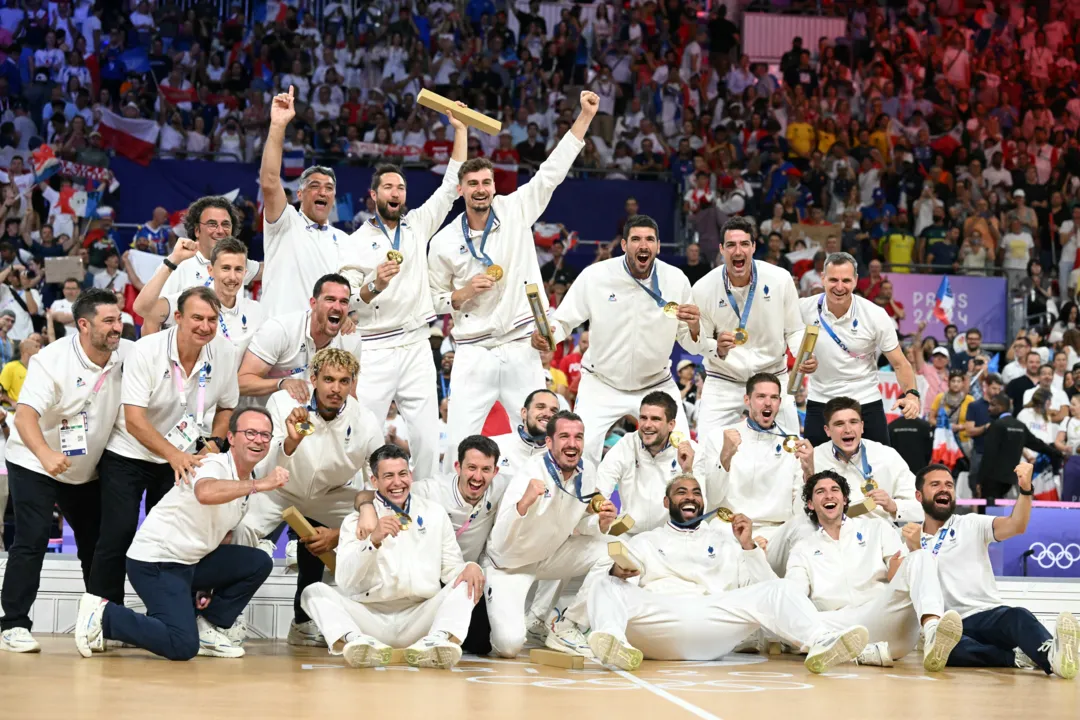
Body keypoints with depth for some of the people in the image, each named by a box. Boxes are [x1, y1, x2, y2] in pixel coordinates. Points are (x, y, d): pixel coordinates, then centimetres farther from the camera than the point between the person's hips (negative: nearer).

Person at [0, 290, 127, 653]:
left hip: (88, 469, 6)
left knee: (97, 542, 10)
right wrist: (45, 454, -51)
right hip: (35, 463, -5)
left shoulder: (128, 355, -9)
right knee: (32, 541, -14)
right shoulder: (52, 360, -23)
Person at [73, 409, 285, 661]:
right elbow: (206, 493, -43)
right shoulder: (214, 465, -17)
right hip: (154, 562, -9)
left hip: (190, 563, 9)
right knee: (183, 646, -21)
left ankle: (208, 630, 6)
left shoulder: (247, 484, 10)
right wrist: (258, 485, -45)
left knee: (259, 563, -1)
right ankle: (103, 614, -6)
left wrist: (213, 585, 10)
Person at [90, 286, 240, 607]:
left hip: (182, 458, 4)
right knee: (118, 534, -10)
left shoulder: (225, 353, -10)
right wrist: (174, 455, -37)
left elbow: (226, 405, 8)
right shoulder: (145, 351, -22)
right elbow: (134, 420, -26)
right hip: (128, 455, -4)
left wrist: (214, 442, -9)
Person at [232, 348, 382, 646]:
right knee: (243, 529, -32)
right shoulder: (283, 403, -25)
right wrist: (290, 441, -51)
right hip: (279, 490, -3)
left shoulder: (367, 425, -21)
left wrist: (340, 533, -18)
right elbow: (266, 471, -31)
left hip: (330, 496, 3)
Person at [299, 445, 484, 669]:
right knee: (315, 591, -19)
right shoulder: (357, 520, 5)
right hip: (371, 617, -1)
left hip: (420, 620, 1)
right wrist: (373, 540, -23)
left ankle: (439, 640, -48)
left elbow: (451, 568, 7)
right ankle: (353, 641, -50)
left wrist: (470, 566, -17)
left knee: (466, 582, -18)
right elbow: (345, 582, -8)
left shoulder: (435, 514, 11)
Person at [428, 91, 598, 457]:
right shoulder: (443, 242, 4)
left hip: (522, 348, 1)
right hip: (473, 354, 0)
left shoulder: (515, 210, 3)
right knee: (459, 443, -5)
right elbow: (436, 301, 11)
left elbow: (552, 171, -1)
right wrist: (465, 293, -9)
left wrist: (585, 116, -7)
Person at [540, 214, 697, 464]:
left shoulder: (676, 280, -8)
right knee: (581, 451, -14)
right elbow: (563, 321, -6)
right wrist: (543, 336, -28)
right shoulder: (594, 276, -15)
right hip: (601, 385, -2)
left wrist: (694, 326, -25)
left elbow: (691, 343, -1)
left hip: (657, 385, 2)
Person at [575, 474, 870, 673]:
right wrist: (617, 570, -14)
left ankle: (819, 644, -49)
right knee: (605, 586, -27)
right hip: (656, 618, -1)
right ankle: (614, 643, -61)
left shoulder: (723, 540, 29)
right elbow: (611, 576, 10)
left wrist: (748, 546, 4)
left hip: (714, 619, 1)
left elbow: (762, 585, 20)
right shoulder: (645, 542, 26)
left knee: (776, 590, -20)